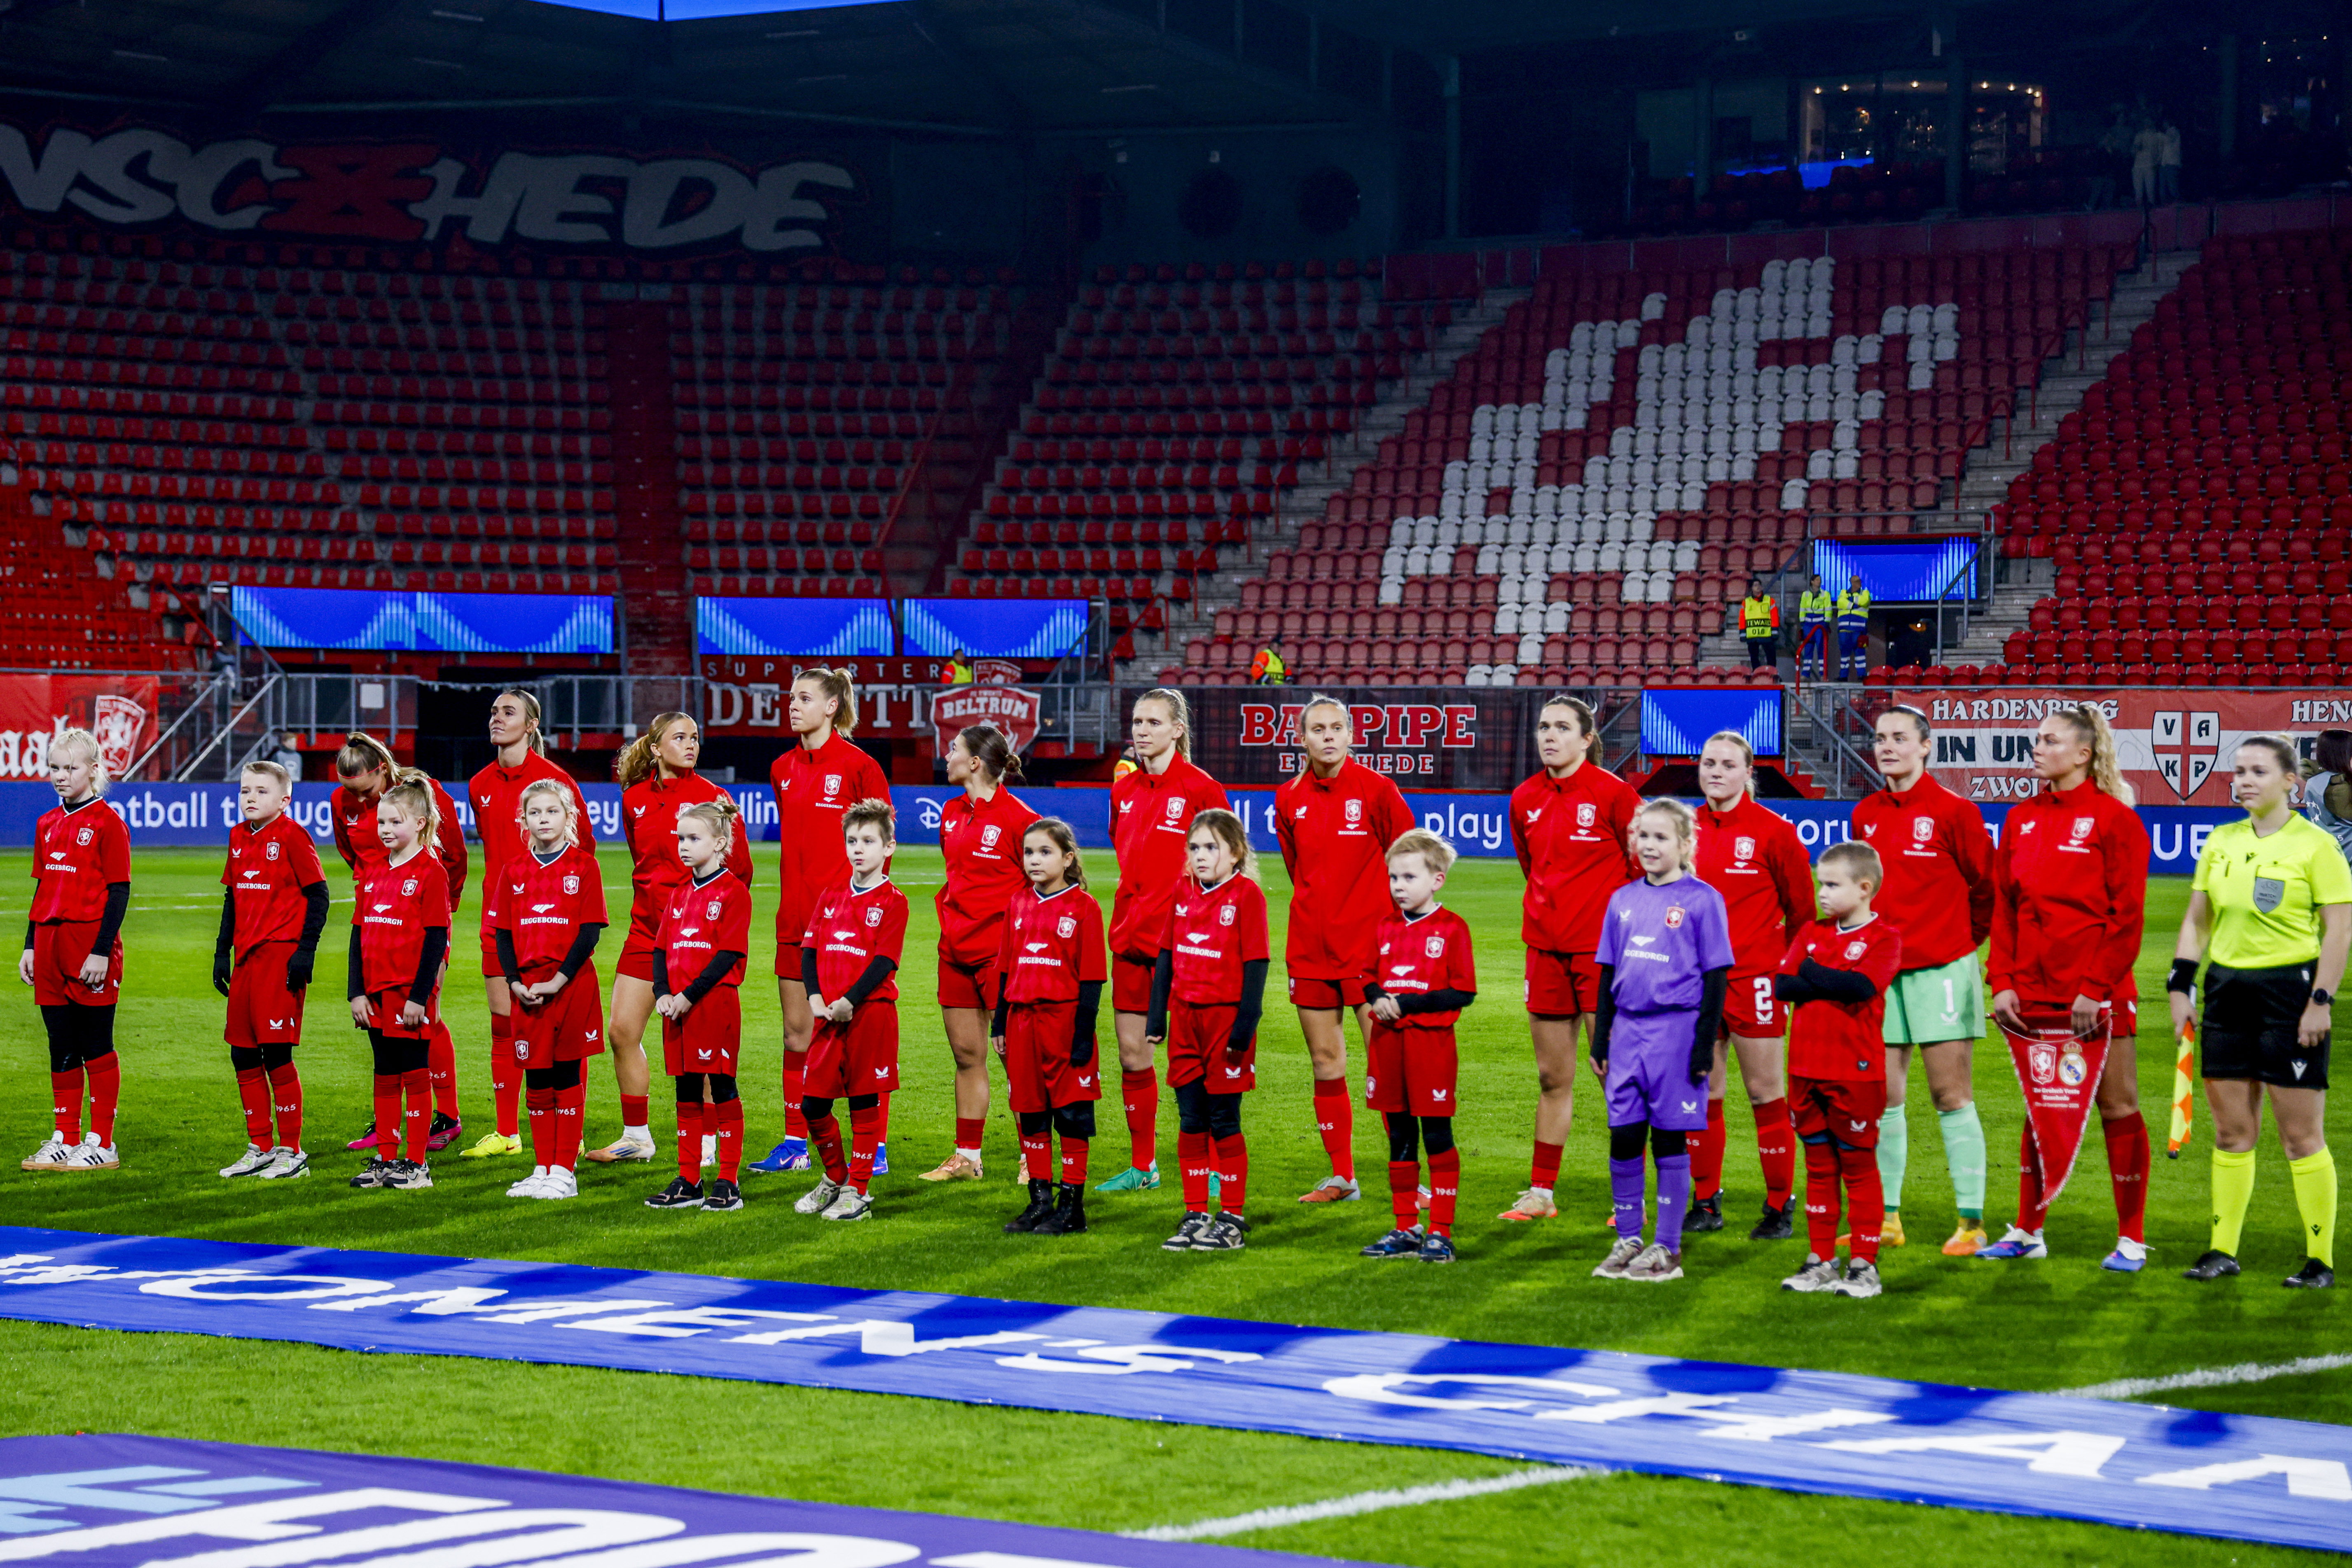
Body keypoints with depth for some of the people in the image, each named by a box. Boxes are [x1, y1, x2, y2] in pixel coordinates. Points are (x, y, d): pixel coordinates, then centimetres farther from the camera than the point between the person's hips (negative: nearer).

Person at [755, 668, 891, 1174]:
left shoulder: (858, 766, -7)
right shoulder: (783, 770, 11)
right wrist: (792, 897, 13)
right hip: (796, 917, 6)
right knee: (797, 1030, 8)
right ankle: (795, 1143, 14)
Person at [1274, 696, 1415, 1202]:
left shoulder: (1376, 789, -6)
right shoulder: (1288, 798, 6)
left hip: (1368, 946, -4)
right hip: (1309, 948, 4)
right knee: (1325, 1063, 7)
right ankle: (1341, 1178, 16)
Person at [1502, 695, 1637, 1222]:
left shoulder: (1612, 793, -9)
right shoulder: (1526, 800, 8)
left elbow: (1643, 867, -4)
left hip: (1601, 950, -5)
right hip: (1546, 949, 6)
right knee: (1552, 1078, 11)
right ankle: (1541, 1193, 17)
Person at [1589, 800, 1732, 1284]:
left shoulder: (1702, 900, -4)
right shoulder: (1623, 900, 10)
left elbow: (1716, 976, -4)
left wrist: (1705, 1044, -9)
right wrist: (1600, 1040, 13)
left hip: (1676, 1030, -5)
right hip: (1628, 1029, 5)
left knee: (1670, 1139, 1)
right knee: (1624, 1138, 5)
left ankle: (1668, 1249, 8)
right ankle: (1628, 1241, 16)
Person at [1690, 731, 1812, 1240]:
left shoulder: (1773, 831, -6)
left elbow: (1801, 908, 2)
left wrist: (1786, 962, 5)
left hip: (1753, 976, -4)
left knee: (1765, 1092, 0)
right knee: (1702, 1094, 7)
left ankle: (1779, 1208, 7)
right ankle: (1706, 1203, 16)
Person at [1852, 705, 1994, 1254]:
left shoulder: (1953, 812, -6)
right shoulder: (1865, 815, 9)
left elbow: (1985, 885, 2)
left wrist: (1965, 939, 10)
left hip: (1940, 969, -5)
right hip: (1880, 969, 5)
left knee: (1951, 1095, -3)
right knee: (1883, 1097, 5)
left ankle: (1971, 1221, 0)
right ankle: (1886, 1217, 12)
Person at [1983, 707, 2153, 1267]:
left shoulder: (2115, 819, -6)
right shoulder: (2022, 819, 10)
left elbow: (2127, 916, -9)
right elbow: (2004, 907, 11)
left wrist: (2095, 988, -14)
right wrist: (2002, 981, 2)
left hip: (2096, 993, -5)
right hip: (2032, 991, 5)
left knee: (2117, 1107, 2)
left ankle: (2132, 1239, 8)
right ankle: (2027, 1232, 20)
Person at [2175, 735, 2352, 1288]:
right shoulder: (2221, 842, 11)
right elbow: (2197, 920, 16)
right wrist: (2181, 985, 8)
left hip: (2291, 990, -5)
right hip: (2227, 991, 5)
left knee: (2301, 1136, -3)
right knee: (2231, 1132, 9)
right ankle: (2223, 1251, 16)